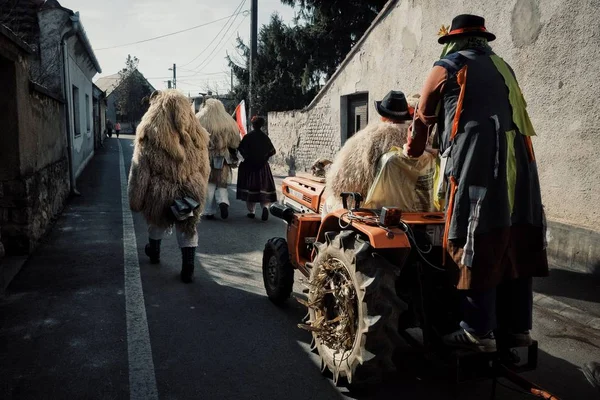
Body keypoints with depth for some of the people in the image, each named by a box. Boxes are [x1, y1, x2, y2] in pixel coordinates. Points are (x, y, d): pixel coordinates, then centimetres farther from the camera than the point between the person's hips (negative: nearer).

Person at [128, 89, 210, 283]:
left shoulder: (150, 135, -14)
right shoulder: (196, 134, -5)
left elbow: (139, 172, -11)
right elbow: (204, 169, 3)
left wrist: (135, 200, -3)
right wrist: (200, 192, 16)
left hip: (159, 193, 0)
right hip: (190, 193, 1)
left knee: (157, 224, 25)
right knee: (188, 230, 13)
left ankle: (154, 253, 49)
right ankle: (188, 270, 11)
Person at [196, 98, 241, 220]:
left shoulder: (199, 121, -2)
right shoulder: (229, 123, 3)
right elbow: (235, 143, 5)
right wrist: (233, 159, 15)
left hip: (204, 158, -1)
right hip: (223, 160, 1)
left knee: (208, 184, 6)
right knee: (221, 184, 14)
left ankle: (208, 211, 4)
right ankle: (223, 202, -12)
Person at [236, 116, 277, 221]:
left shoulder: (248, 136, -4)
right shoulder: (265, 137, 2)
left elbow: (241, 148, -12)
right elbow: (272, 151, 1)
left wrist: (247, 157, 2)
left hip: (249, 166, -1)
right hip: (263, 166, 1)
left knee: (250, 188, 7)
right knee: (264, 187, 5)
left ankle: (251, 211, 8)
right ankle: (265, 206, -18)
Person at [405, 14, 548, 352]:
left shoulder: (447, 67, 8)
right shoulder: (502, 67, 25)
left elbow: (424, 119, 16)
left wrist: (412, 152, 34)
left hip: (478, 168, -6)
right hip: (520, 165, 7)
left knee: (476, 251, -2)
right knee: (516, 249, 10)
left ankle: (479, 332, 3)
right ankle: (517, 328, 19)